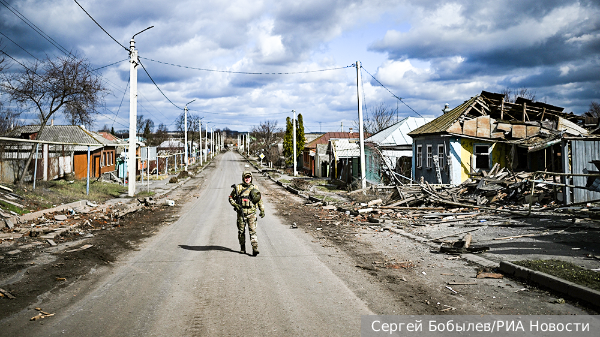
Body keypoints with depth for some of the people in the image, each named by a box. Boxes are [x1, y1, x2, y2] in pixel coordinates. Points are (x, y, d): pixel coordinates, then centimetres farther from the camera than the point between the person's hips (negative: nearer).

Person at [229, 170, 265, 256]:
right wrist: (236, 205, -10)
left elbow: (260, 200, 14)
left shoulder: (254, 188, 5)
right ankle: (242, 248, 21)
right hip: (241, 213, 0)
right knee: (241, 231, 8)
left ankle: (255, 249, -12)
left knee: (253, 231, -8)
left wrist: (262, 210, 9)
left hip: (251, 213, 0)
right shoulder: (238, 187, 1)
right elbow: (231, 198, 7)